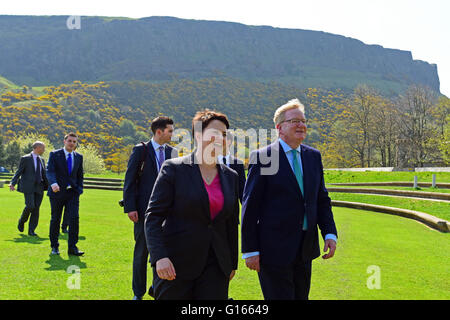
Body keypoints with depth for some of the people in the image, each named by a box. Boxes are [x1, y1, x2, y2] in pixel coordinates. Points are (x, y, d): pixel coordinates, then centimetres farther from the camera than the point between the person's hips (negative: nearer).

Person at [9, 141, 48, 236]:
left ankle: (31, 230, 5)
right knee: (30, 206, -15)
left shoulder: (41, 160, 16)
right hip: (28, 187, -5)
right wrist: (12, 183, -16)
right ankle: (22, 221, 14)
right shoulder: (25, 159, 0)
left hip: (39, 188, 5)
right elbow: (19, 172, -3)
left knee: (36, 209, 0)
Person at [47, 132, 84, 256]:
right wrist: (53, 183, -33)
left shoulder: (79, 157, 11)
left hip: (72, 193, 2)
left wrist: (79, 189, 5)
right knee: (55, 220, 6)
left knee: (74, 218, -11)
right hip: (57, 192, -2)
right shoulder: (54, 154, -1)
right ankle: (54, 246, 21)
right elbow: (49, 171, -14)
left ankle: (72, 247, -5)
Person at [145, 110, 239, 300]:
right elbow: (153, 216, -8)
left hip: (215, 267, 4)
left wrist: (232, 263, 16)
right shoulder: (173, 169, -4)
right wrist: (160, 257, -19)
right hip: (175, 265, -3)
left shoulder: (230, 177, 10)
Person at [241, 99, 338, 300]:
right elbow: (250, 207, -9)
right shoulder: (263, 157, -9)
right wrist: (250, 250, -12)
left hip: (305, 249, 6)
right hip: (275, 249, -6)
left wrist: (330, 233, 1)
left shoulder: (313, 156, 9)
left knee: (301, 297, 16)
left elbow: (322, 199, 14)